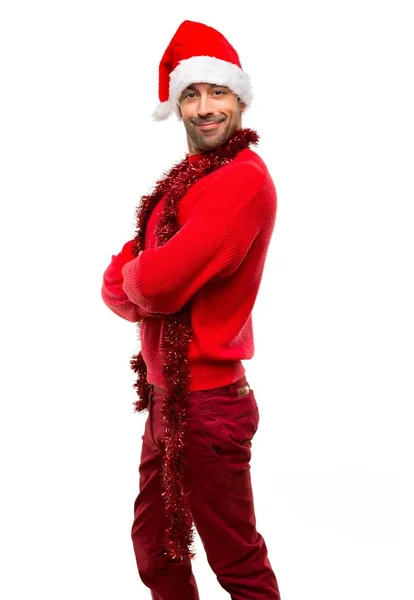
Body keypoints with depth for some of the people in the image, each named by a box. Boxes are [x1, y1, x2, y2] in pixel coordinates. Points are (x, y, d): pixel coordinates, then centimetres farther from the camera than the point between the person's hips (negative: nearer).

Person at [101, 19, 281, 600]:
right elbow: (118, 283, 9)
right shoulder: (183, 182, 14)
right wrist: (147, 284, -13)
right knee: (155, 552, 21)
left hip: (207, 404, -9)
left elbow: (160, 283, -26)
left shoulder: (243, 180, -17)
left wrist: (133, 278, -4)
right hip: (164, 398, 9)